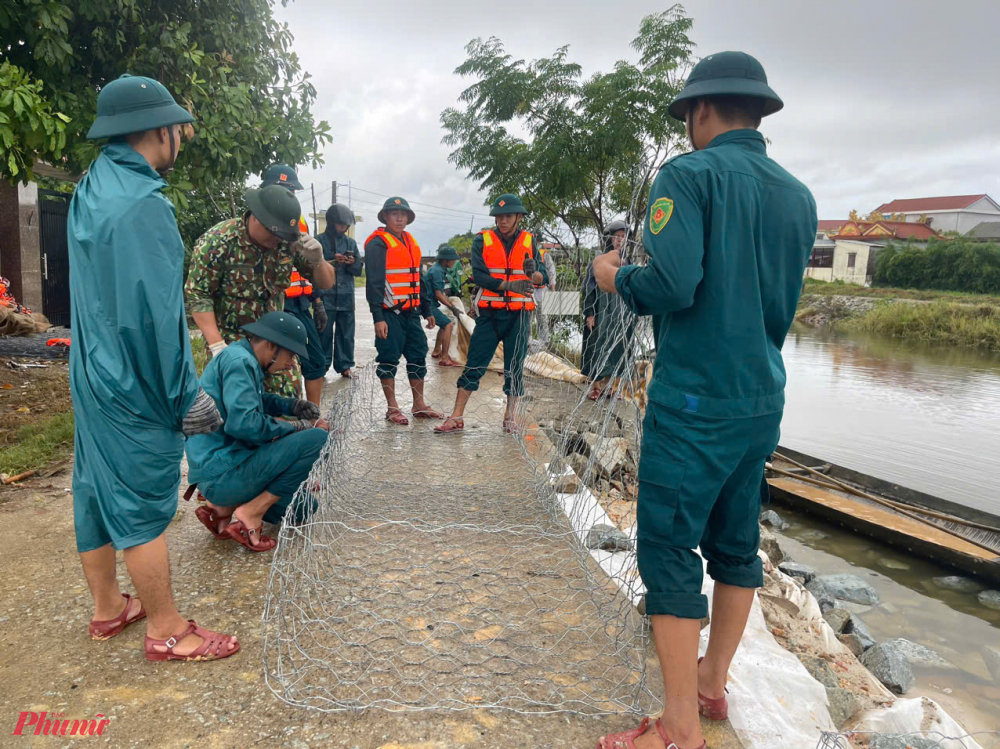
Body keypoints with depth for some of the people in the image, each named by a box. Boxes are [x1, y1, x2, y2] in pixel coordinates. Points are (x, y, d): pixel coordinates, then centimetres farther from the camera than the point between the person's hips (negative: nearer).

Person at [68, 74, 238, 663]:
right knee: (145, 505, 2)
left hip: (93, 377, 9)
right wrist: (184, 397, -16)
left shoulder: (90, 189, 10)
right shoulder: (143, 205, -21)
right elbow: (156, 314, -23)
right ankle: (166, 631, 17)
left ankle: (108, 607, 35)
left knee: (97, 491, 18)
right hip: (136, 388, -9)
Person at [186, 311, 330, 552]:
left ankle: (224, 507, 12)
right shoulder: (238, 360, -17)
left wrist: (294, 406, 11)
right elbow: (243, 422, -28)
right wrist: (297, 426, -15)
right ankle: (251, 513, -11)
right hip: (222, 473, -11)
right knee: (316, 438, -18)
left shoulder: (245, 360, 14)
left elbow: (257, 401, 30)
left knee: (303, 508, 19)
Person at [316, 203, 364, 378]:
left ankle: (345, 366, 14)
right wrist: (332, 261, -15)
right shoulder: (319, 241, 2)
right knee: (324, 333, -2)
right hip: (325, 296, -4)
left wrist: (352, 263, -9)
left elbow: (359, 270, 12)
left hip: (346, 296, 4)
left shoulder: (351, 242, 14)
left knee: (346, 333, 6)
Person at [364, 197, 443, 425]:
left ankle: (419, 405, 20)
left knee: (418, 356, 10)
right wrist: (378, 317, -20)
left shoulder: (411, 243, 16)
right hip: (390, 313, -7)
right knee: (389, 359, 0)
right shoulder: (378, 244, -8)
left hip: (411, 312, 8)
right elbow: (374, 282, -13)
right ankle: (392, 408, 10)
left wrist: (427, 310, 20)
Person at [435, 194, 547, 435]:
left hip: (518, 315, 1)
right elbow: (479, 275, -11)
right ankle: (456, 417, 3)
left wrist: (533, 273, -26)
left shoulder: (529, 241, 5)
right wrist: (508, 285, -24)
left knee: (514, 367, 6)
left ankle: (510, 417, 19)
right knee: (474, 365, -1)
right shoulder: (482, 241, 1)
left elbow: (543, 278, -2)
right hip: (489, 314, -1)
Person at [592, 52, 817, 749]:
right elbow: (783, 305, 17)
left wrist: (615, 277, -4)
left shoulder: (690, 174, -10)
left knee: (670, 549, 0)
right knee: (737, 541, 16)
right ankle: (713, 681, 33)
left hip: (695, 399, -8)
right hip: (765, 398, 8)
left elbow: (673, 285, -22)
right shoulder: (798, 195, 12)